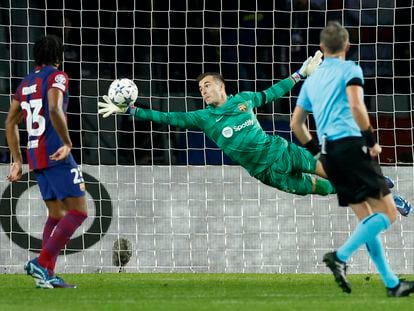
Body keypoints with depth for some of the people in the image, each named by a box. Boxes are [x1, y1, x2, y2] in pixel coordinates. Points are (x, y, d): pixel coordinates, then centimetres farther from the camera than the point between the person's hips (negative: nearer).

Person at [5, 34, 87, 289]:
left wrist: (17, 161, 23)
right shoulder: (57, 77, -7)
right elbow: (54, 110, -25)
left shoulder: (25, 83, 17)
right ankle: (42, 262, -19)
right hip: (57, 155, -8)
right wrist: (67, 143, -17)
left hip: (35, 155, 8)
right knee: (78, 212, -7)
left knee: (56, 215, 15)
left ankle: (47, 275, 5)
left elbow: (11, 123, 20)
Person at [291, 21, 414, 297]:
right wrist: (372, 141, -9)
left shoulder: (312, 79, 21)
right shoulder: (350, 70, 1)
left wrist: (316, 151, 33)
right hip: (351, 144, -7)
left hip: (328, 153, 7)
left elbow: (296, 123, 24)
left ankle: (392, 283, 6)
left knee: (367, 217, 10)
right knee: (387, 212, -7)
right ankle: (340, 256, -21)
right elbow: (356, 106, -16)